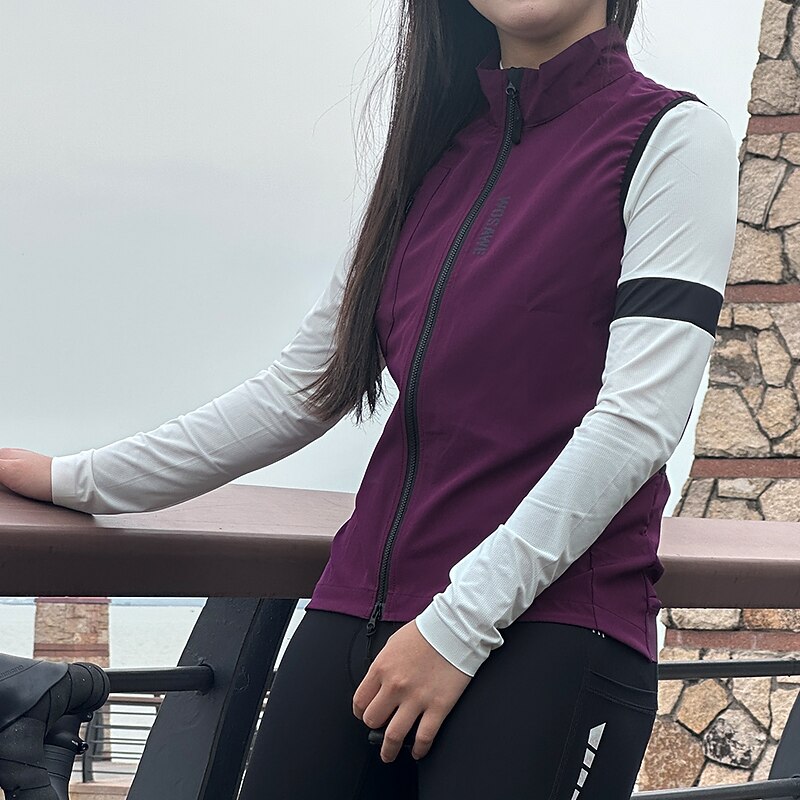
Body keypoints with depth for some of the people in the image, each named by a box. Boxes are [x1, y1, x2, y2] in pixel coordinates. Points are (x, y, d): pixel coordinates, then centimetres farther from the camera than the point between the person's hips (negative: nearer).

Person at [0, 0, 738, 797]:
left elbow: (637, 419, -9)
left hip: (552, 623, -4)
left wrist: (461, 620, -14)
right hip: (366, 606, 5)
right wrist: (77, 481, 20)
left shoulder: (671, 137, 0)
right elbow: (301, 388, 18)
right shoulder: (432, 154, 15)